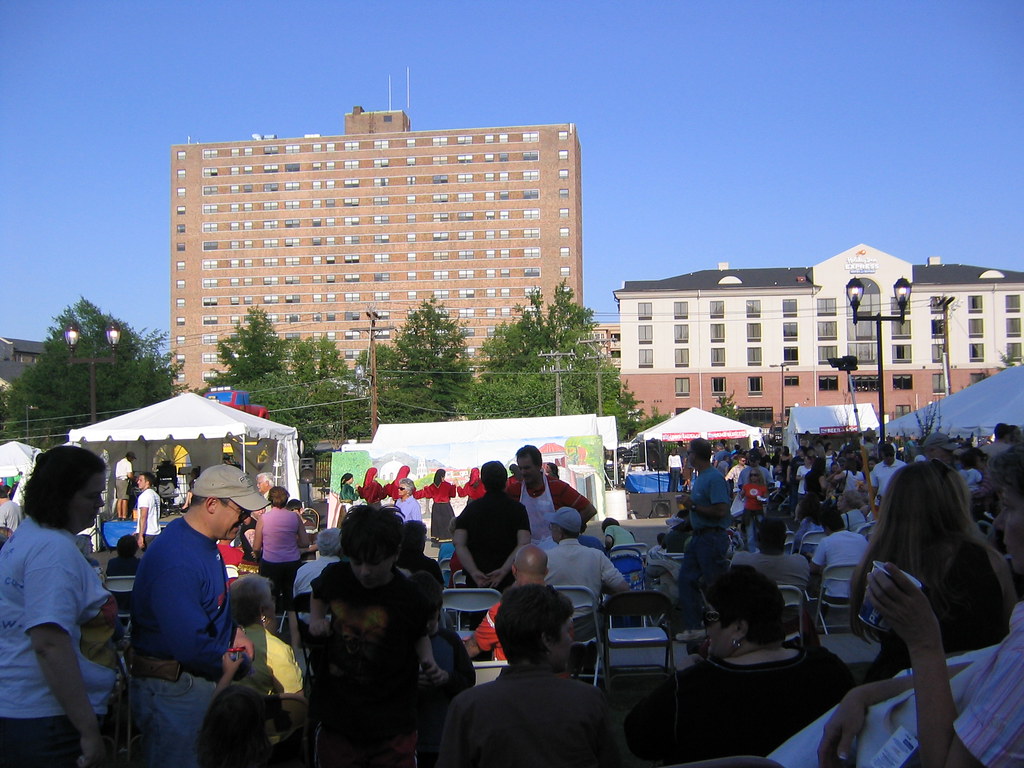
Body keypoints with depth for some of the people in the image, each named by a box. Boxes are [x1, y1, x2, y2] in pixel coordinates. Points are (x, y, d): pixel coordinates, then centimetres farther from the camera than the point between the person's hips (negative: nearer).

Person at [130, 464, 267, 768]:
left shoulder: (204, 543, 7)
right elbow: (189, 643, -32)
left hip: (202, 681, 10)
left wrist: (233, 631, 6)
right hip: (172, 689, -10)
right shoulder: (177, 560, -28)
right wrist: (227, 665, -15)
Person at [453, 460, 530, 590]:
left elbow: (458, 543, -7)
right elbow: (524, 543, -13)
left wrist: (474, 572, -13)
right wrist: (504, 570, -16)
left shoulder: (472, 507, 5)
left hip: (476, 580, 1)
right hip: (508, 579, -1)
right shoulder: (517, 508, 0)